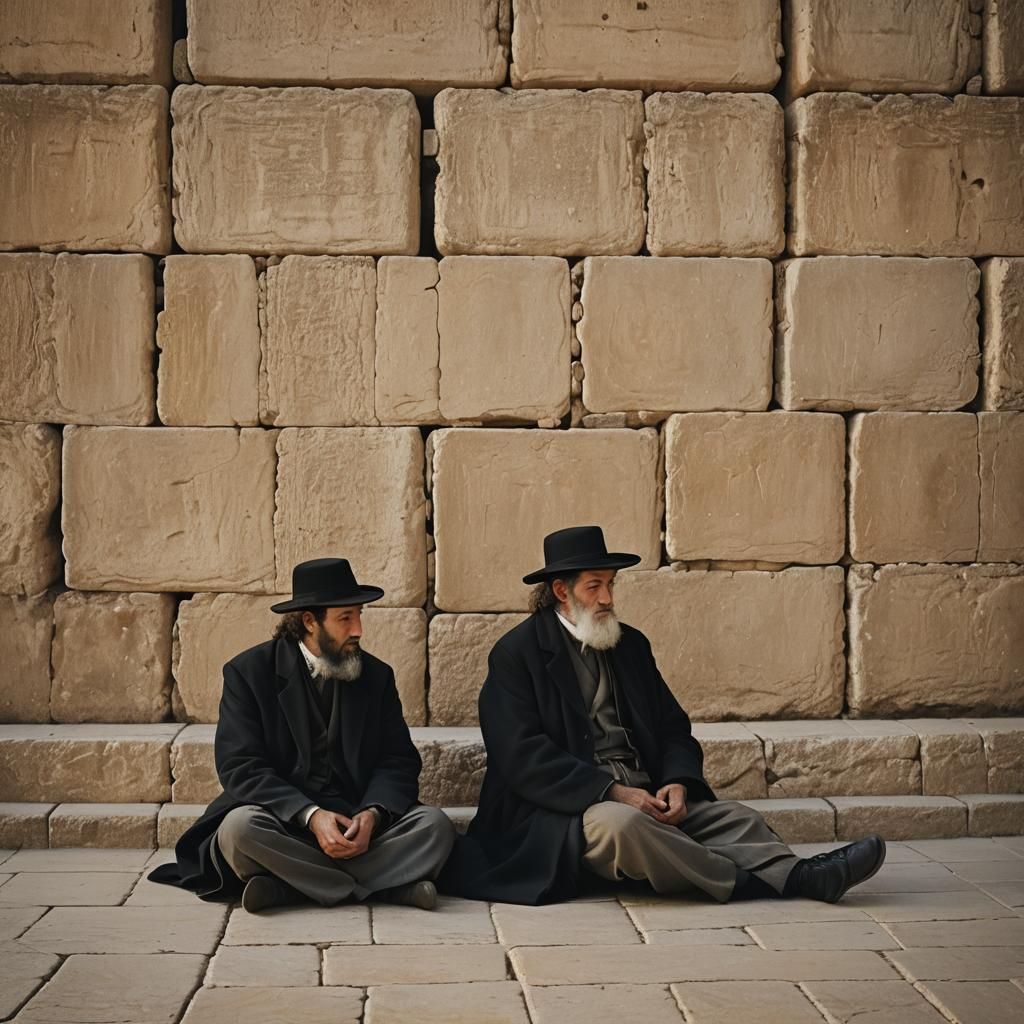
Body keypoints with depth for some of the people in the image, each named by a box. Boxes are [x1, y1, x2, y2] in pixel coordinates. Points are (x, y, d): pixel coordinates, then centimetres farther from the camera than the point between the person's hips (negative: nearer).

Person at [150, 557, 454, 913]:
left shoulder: (376, 675, 8)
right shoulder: (249, 672, -2)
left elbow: (398, 762, 4)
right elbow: (239, 766, -10)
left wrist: (373, 814, -19)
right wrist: (310, 816, -24)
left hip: (357, 823, 3)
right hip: (284, 819, -2)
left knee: (434, 825, -22)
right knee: (239, 827, -34)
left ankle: (288, 886, -27)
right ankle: (389, 884, -27)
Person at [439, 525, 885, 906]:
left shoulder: (630, 644, 17)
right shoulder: (516, 654, -2)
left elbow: (672, 728, 16)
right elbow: (523, 757, -12)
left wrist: (678, 782, -8)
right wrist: (613, 792, -21)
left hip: (646, 800, 6)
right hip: (567, 809, -6)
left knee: (735, 817, -14)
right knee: (619, 824, -36)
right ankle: (750, 881, -32)